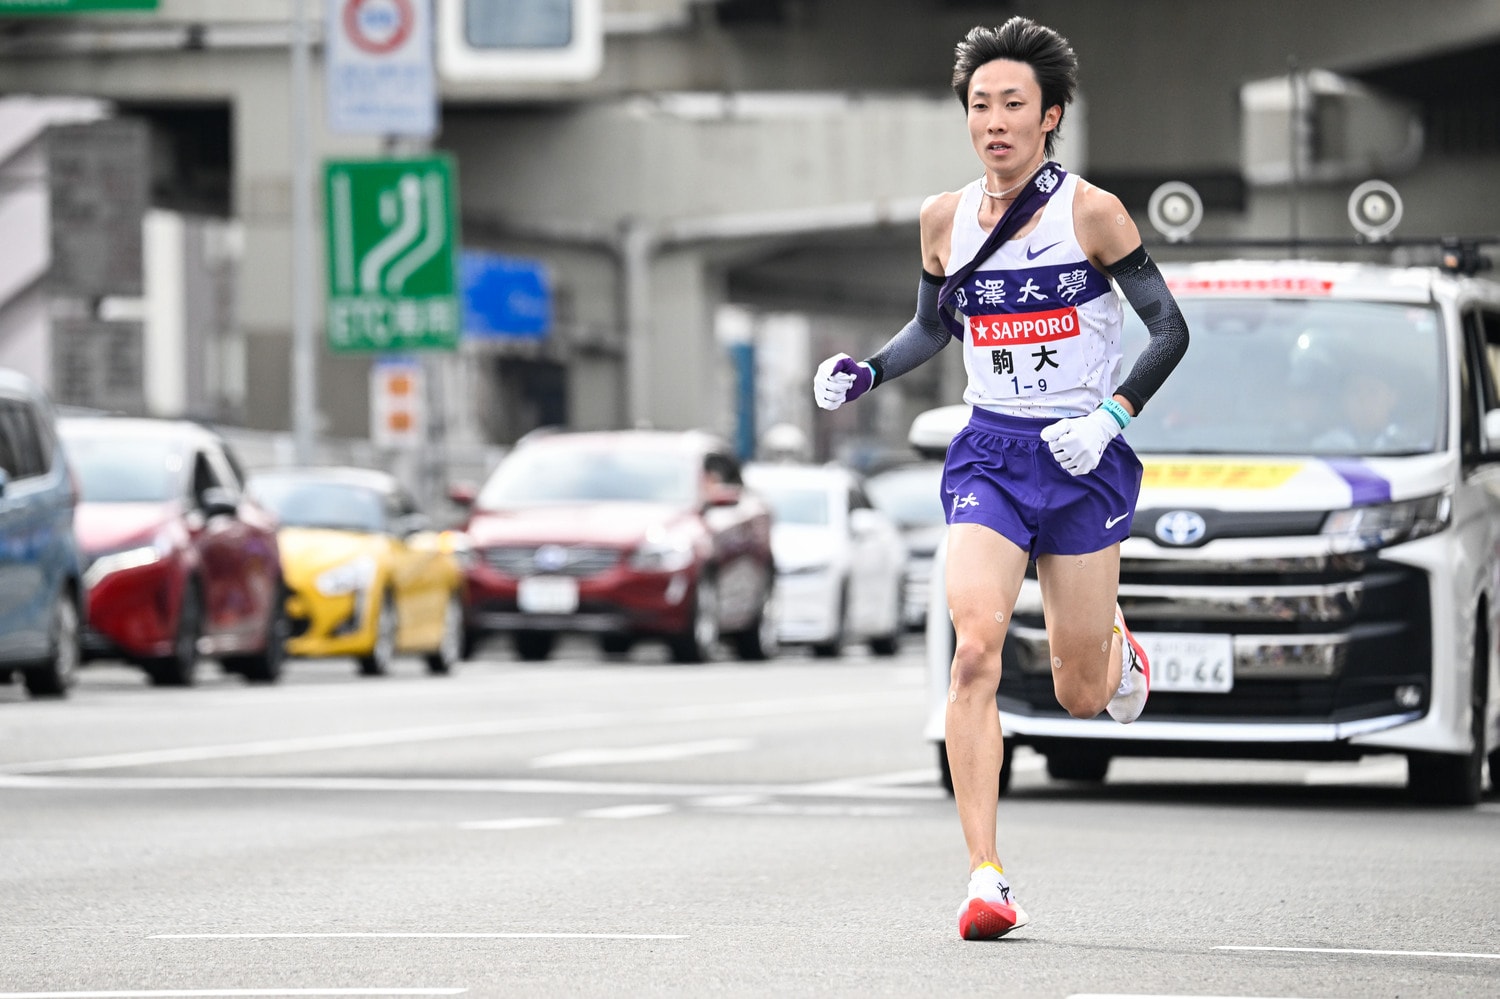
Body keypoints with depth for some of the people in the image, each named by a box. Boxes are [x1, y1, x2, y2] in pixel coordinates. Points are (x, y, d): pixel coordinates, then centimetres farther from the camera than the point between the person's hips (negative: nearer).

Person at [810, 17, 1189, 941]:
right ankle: (986, 880, -20)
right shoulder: (946, 219, 3)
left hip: (1083, 460, -2)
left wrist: (1113, 416, -16)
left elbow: (1169, 329, -3)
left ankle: (1118, 646, 45)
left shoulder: (1092, 212, -8)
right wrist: (866, 372, 3)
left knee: (1081, 697, 5)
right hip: (989, 453, 2)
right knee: (976, 649, -20)